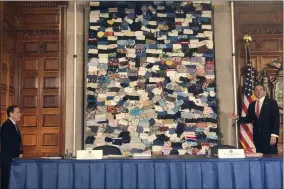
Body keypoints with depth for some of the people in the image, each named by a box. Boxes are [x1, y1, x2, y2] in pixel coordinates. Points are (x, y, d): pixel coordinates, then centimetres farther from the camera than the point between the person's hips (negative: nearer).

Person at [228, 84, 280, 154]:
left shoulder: (272, 103, -2)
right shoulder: (252, 105, 11)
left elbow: (276, 120, -7)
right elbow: (248, 119, 12)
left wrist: (274, 135, -16)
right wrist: (237, 118, -5)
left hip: (269, 135, -4)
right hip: (257, 136, 4)